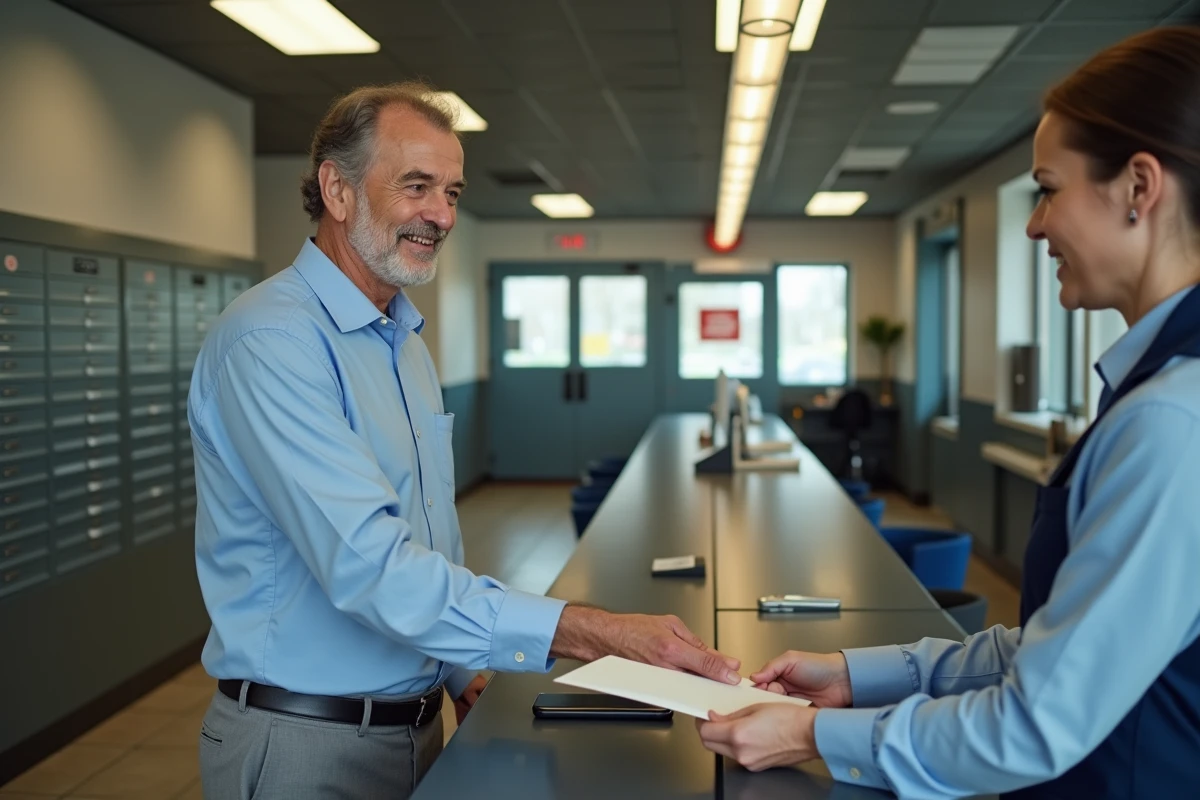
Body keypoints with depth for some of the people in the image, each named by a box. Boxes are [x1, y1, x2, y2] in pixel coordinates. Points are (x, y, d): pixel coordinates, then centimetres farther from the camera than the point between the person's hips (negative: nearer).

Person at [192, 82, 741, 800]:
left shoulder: (407, 343, 9)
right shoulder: (273, 341, -21)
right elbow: (366, 563, -31)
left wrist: (462, 674, 7)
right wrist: (594, 634, -35)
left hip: (416, 724, 8)